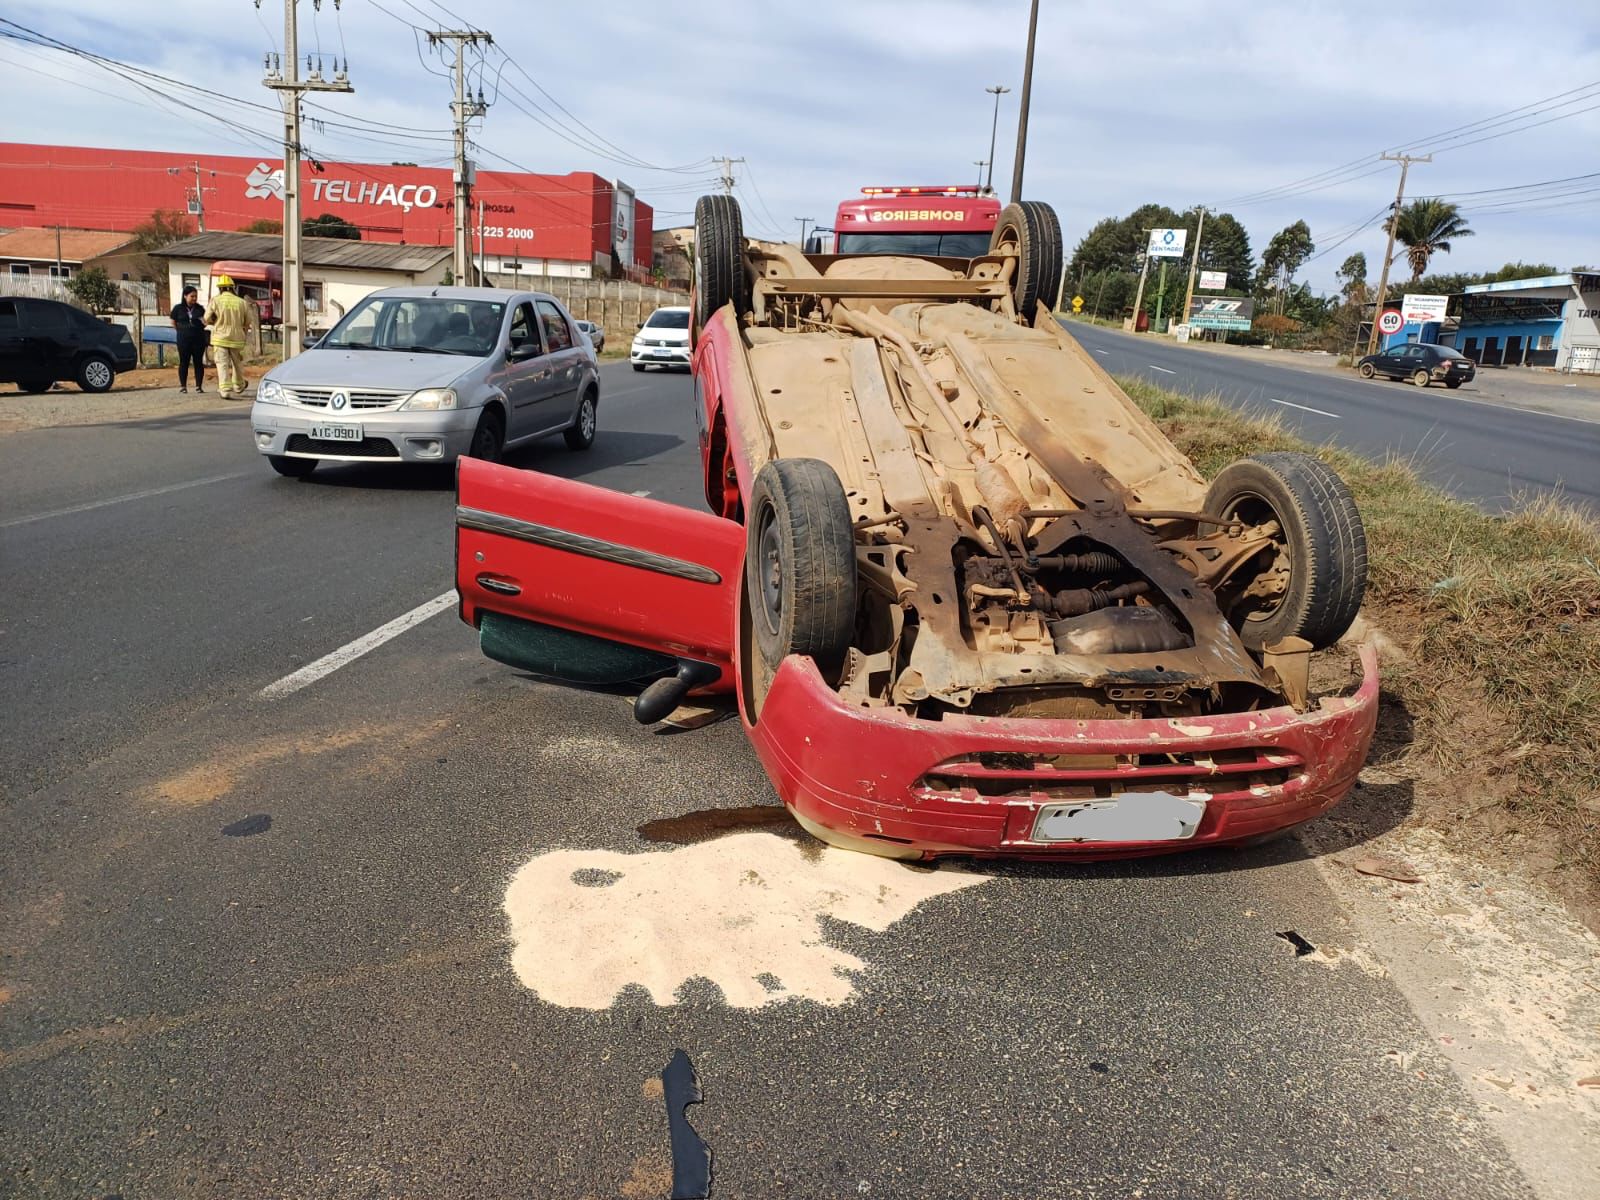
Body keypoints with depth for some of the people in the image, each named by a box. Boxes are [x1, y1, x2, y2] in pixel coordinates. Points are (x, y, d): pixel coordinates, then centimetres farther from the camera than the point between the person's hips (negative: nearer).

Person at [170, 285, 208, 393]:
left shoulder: (200, 309, 5)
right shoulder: (178, 308, 1)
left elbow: (205, 323, 6)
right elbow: (174, 323, 9)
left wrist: (204, 321, -14)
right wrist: (183, 331, 4)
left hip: (198, 340, 1)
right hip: (183, 340, -1)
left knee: (198, 362, 3)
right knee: (184, 362, 3)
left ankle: (199, 386, 8)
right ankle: (183, 386, 10)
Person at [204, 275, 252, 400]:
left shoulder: (216, 300, -6)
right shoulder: (242, 302, -1)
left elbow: (207, 319, -3)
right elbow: (247, 322, 3)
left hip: (220, 337, -2)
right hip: (237, 338, 2)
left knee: (222, 364, -2)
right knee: (237, 364, 18)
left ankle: (225, 389, -13)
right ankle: (238, 388, 32)